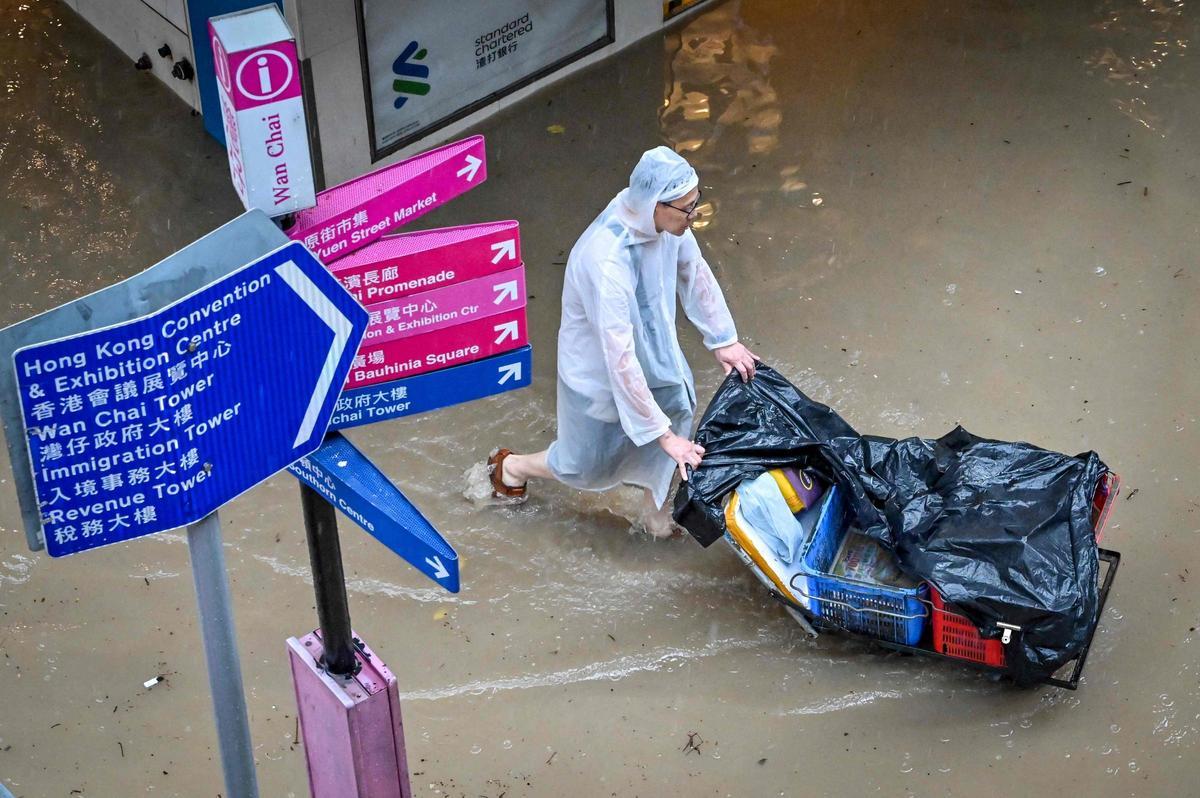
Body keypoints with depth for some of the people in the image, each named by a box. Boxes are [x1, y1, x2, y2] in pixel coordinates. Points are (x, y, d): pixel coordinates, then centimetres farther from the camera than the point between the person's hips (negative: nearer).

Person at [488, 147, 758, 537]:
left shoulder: (665, 219, -21)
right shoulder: (607, 261, -43)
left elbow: (694, 271, 1)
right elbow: (620, 361, -38)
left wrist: (723, 339, 6)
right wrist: (664, 435, -33)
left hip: (653, 348, 6)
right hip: (600, 370, -6)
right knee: (588, 464, 16)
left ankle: (655, 507, 43)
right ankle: (510, 467, 46)